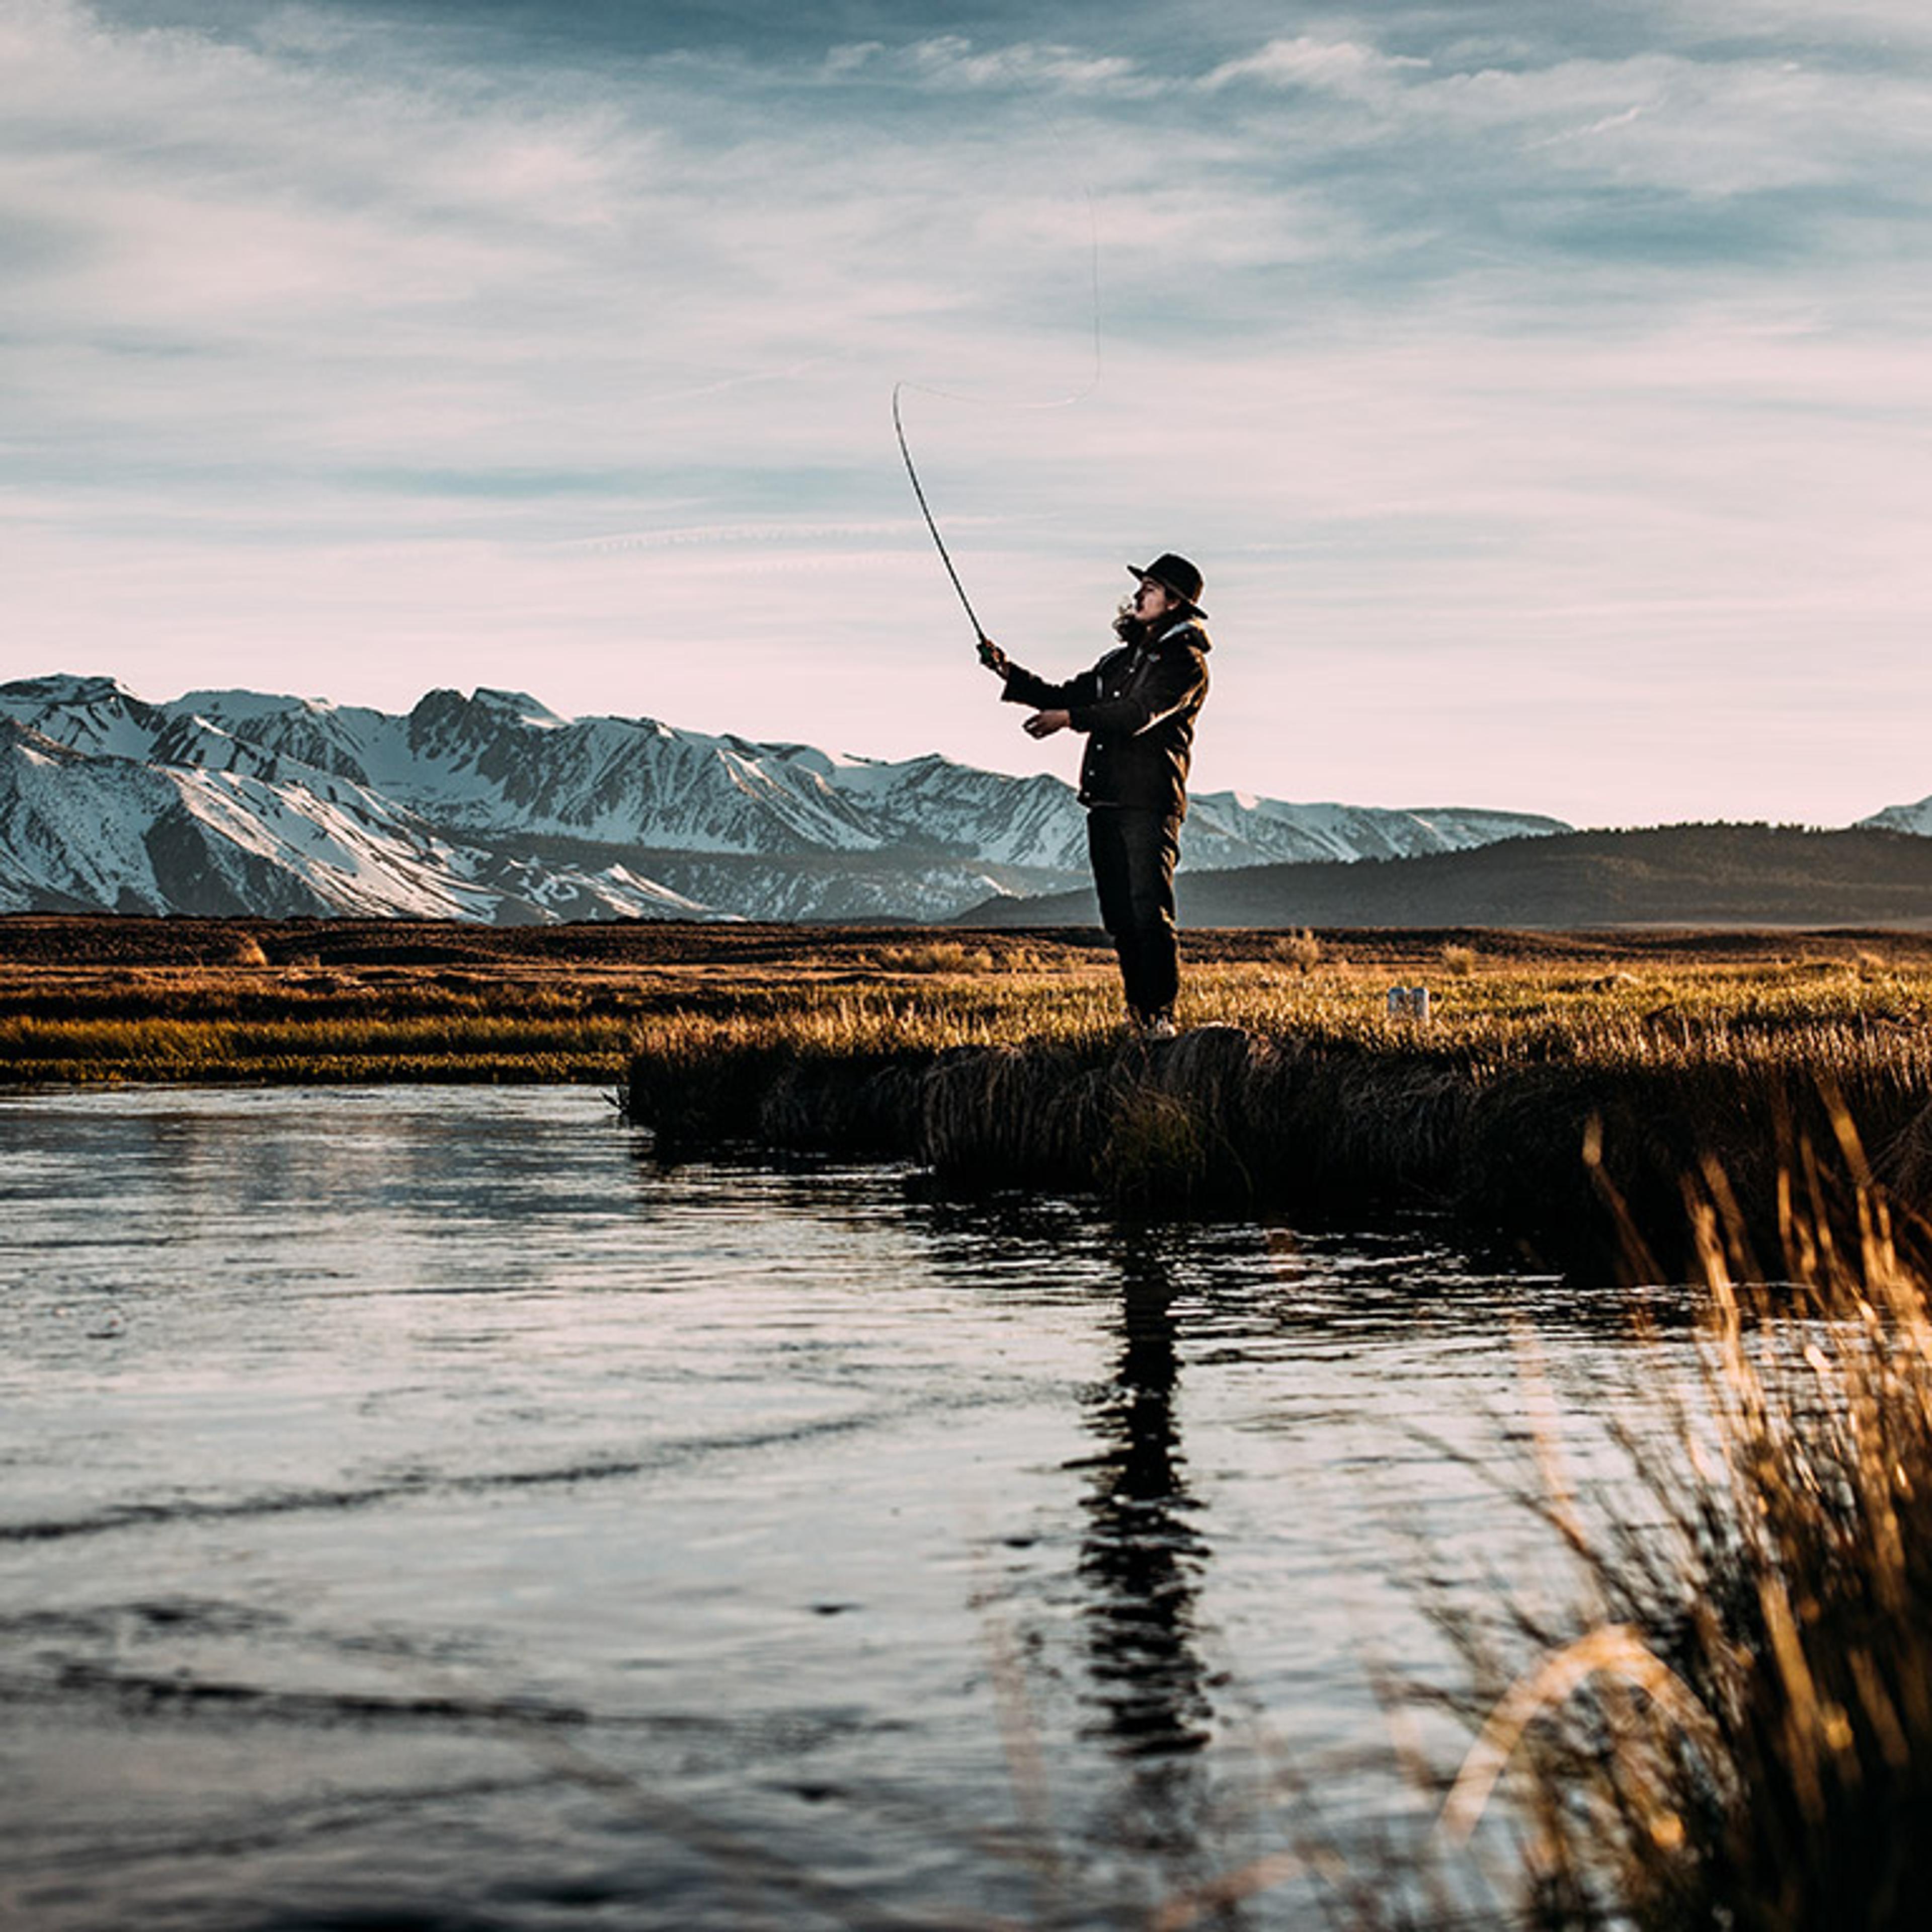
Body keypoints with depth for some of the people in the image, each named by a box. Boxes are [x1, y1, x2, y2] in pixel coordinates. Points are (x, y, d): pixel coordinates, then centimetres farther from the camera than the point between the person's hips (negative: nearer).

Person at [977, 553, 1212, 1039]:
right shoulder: (1122, 658, 23)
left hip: (1150, 803, -8)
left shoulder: (1185, 662, -3)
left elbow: (1138, 714, -18)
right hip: (1106, 802, 8)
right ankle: (1137, 1013, 14)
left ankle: (1162, 1016, -14)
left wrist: (1070, 718, -23)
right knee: (1119, 916, 7)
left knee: (1150, 910, -14)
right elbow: (1063, 697, 25)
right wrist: (1009, 674, 13)